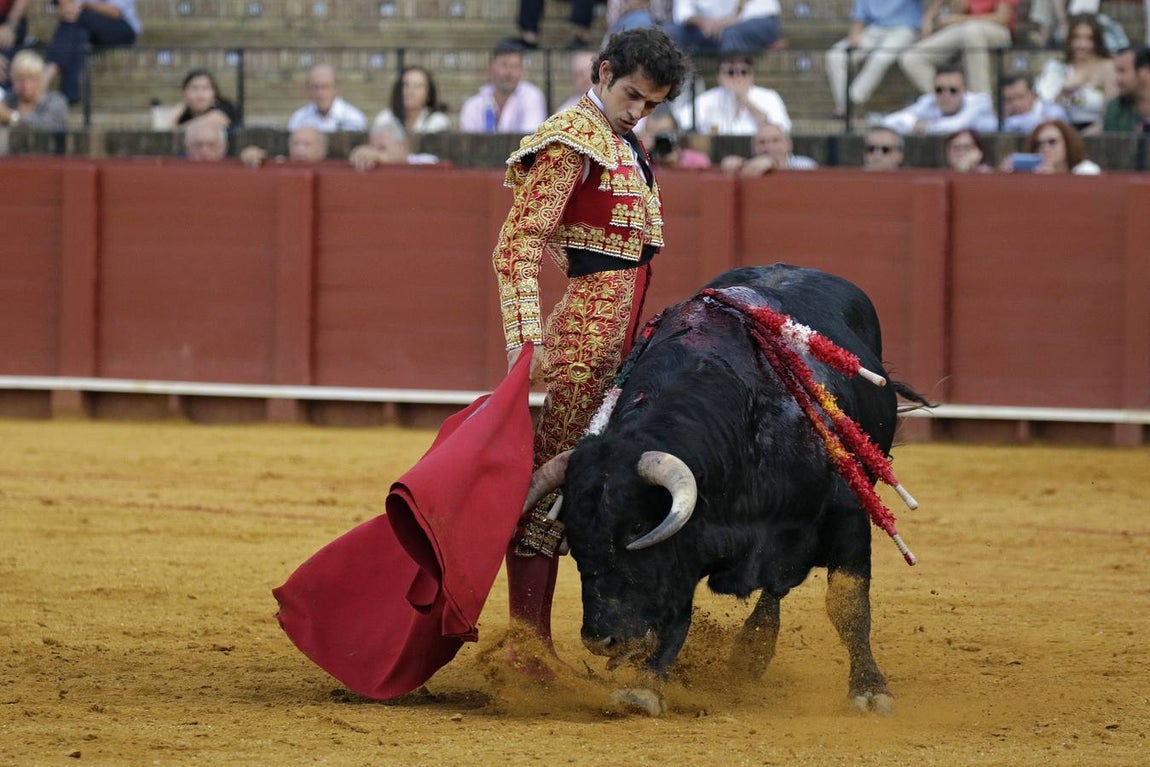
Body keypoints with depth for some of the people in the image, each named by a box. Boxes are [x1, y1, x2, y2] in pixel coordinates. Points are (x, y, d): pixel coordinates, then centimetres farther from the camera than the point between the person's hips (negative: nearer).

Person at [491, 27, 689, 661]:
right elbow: (517, 246, -16)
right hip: (587, 332, -9)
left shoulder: (623, 145, 18)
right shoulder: (571, 142, -10)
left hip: (628, 335, 10)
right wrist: (526, 342, -25)